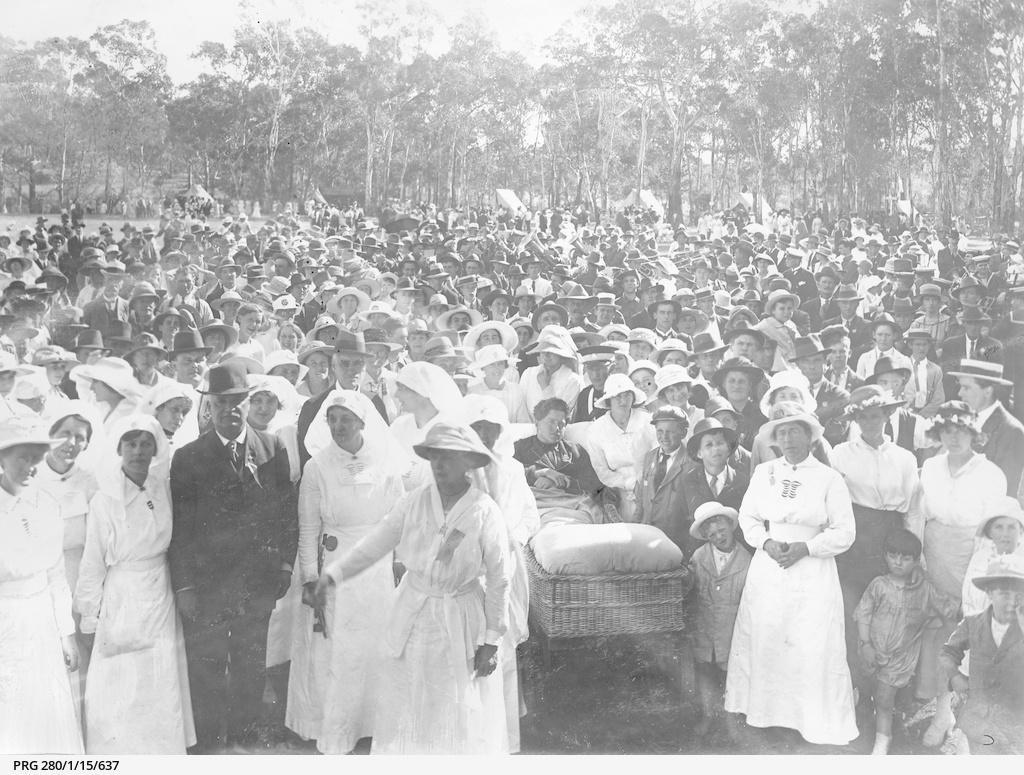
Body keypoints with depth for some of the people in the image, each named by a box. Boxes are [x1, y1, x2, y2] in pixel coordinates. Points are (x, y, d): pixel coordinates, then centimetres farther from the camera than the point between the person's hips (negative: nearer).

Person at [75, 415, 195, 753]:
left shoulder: (162, 490, -1)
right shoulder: (105, 501, -12)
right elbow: (92, 567, -7)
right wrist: (90, 621, -4)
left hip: (161, 602, 4)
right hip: (121, 601, -4)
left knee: (163, 688, 11)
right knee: (120, 690, 2)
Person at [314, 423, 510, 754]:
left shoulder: (485, 513, -13)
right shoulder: (414, 502, -5)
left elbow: (498, 580, -8)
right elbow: (374, 544, -3)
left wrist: (491, 641, -7)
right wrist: (333, 573, -14)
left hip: (461, 622, -3)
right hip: (412, 617, 3)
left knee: (462, 716, 7)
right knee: (404, 711, 12)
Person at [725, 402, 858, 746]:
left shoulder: (829, 479, -2)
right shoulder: (764, 473, 7)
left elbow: (844, 533, -2)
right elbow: (748, 517, 11)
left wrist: (805, 547, -14)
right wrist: (766, 542, -8)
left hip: (813, 572, -3)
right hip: (767, 569, 3)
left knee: (815, 649, -3)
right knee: (764, 642, 4)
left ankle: (821, 724, 9)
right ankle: (764, 710, 18)